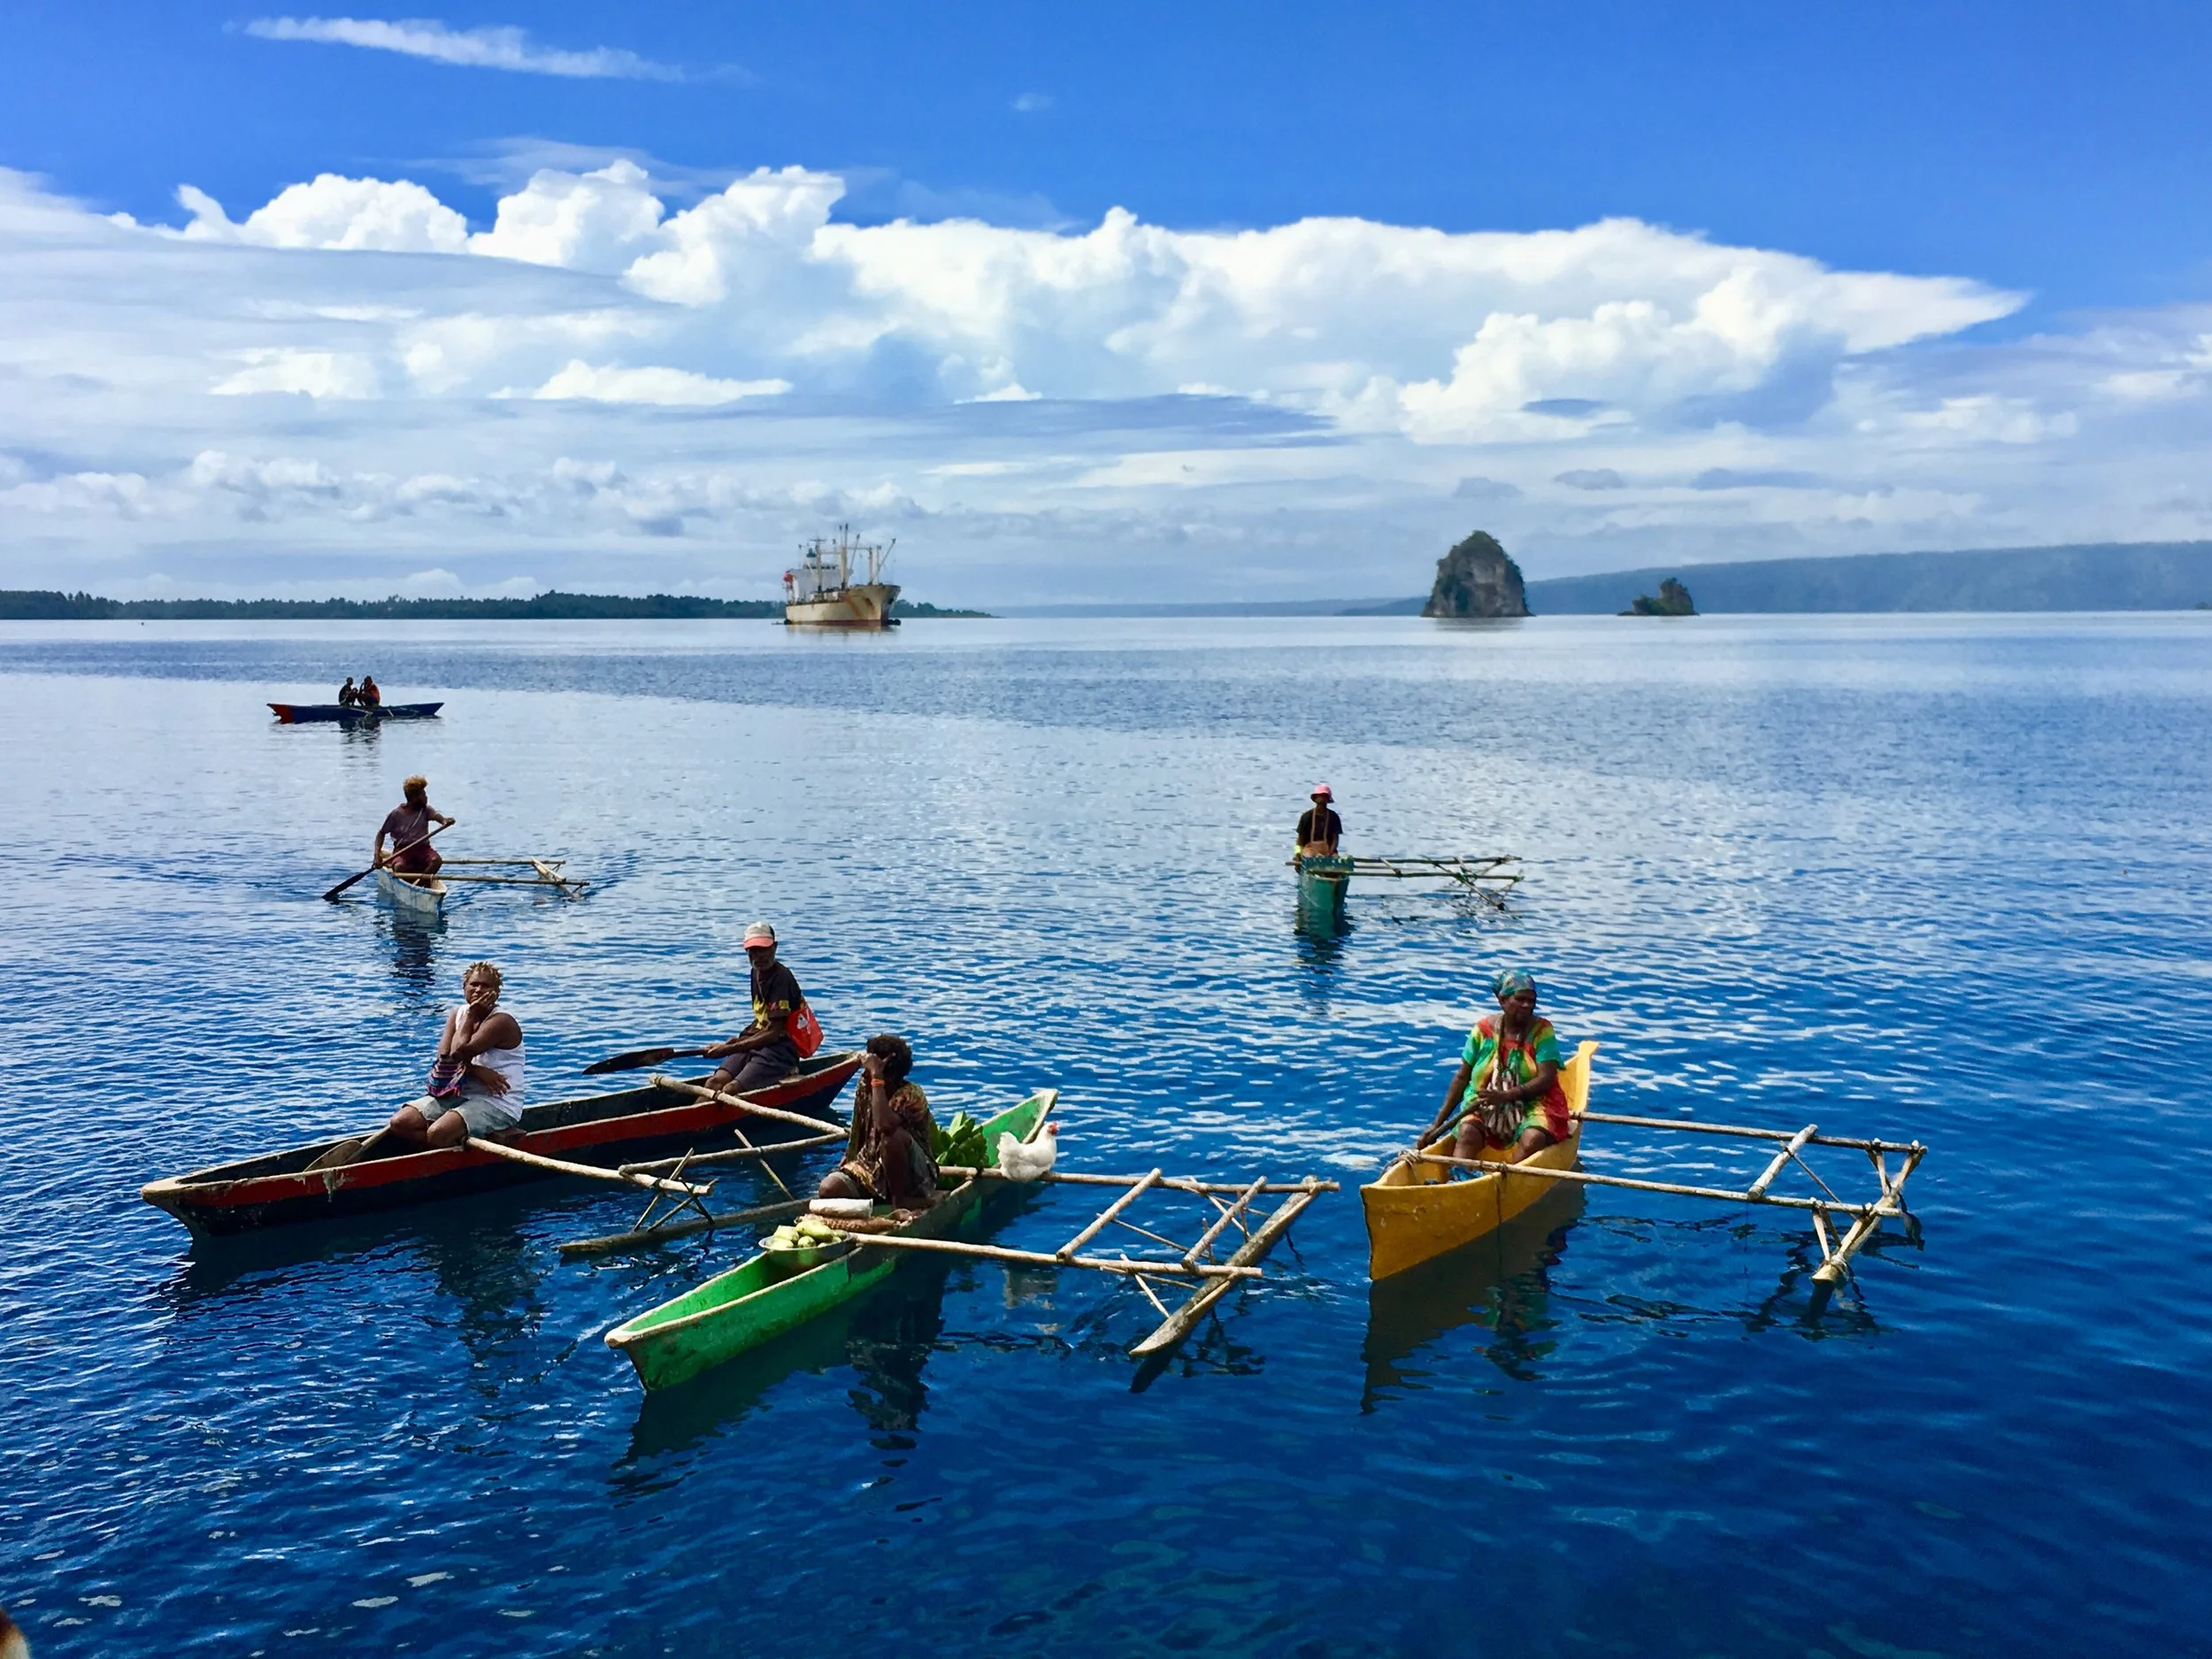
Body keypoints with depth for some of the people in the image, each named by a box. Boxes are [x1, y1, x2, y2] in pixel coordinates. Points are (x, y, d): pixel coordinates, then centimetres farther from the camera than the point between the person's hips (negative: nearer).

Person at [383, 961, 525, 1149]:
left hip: (497, 1103, -8)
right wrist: (476, 1071, -19)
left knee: (438, 1133, -30)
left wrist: (470, 1014, -10)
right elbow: (443, 1057, -3)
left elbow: (460, 1052, -23)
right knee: (400, 1123, -10)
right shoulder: (457, 1014, 10)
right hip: (457, 1094, 8)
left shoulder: (501, 1021, -13)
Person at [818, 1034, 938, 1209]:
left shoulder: (911, 1095, -20)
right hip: (871, 1167, 5)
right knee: (828, 1189, -20)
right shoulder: (865, 1088, 0)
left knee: (894, 1135, -36)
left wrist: (877, 1077, -34)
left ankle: (899, 1199, -18)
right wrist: (844, 1167, 9)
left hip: (915, 1177, -5)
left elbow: (884, 1125, -39)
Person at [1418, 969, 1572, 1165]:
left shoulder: (1542, 1031, -3)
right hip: (1484, 1106, 1)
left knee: (1533, 1139, -32)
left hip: (1532, 1103, -1)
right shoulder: (1484, 1029, 1)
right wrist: (1438, 1123, 2)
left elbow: (1546, 1079, -13)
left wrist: (1506, 1096, -27)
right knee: (1467, 1131, -29)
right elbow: (1462, 1077, 6)